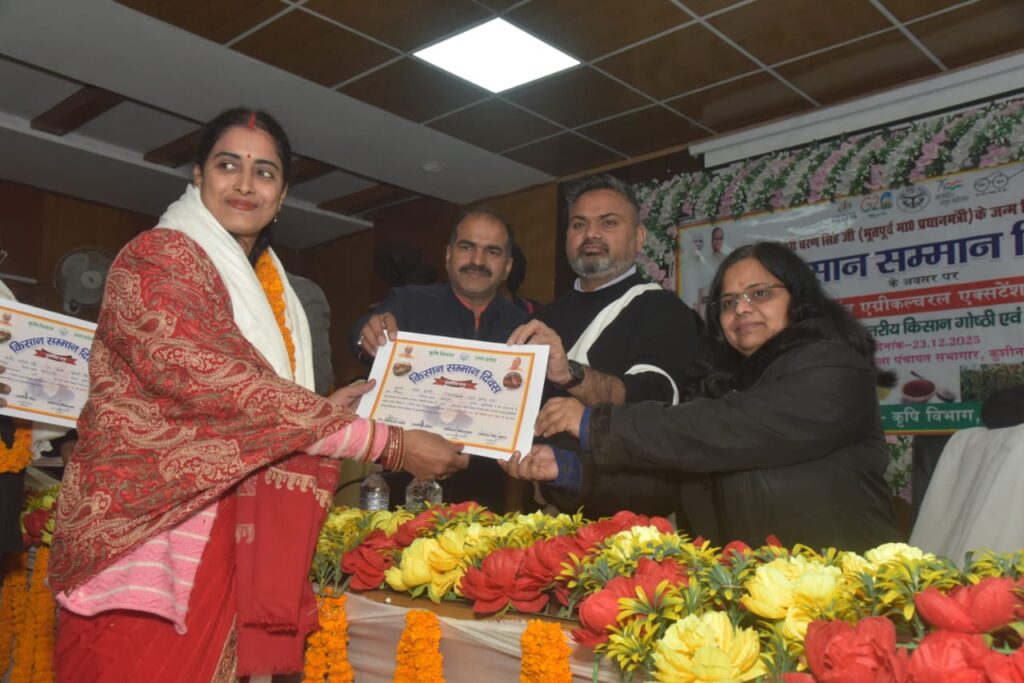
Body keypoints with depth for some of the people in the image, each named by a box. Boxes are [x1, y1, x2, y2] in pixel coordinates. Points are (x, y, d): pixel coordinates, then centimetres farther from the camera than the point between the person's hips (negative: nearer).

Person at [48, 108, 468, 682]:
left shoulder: (270, 284, 15)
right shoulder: (156, 259, -9)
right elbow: (219, 386, -22)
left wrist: (338, 404, 4)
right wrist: (391, 443, -21)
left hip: (238, 538, 7)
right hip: (152, 534, -7)